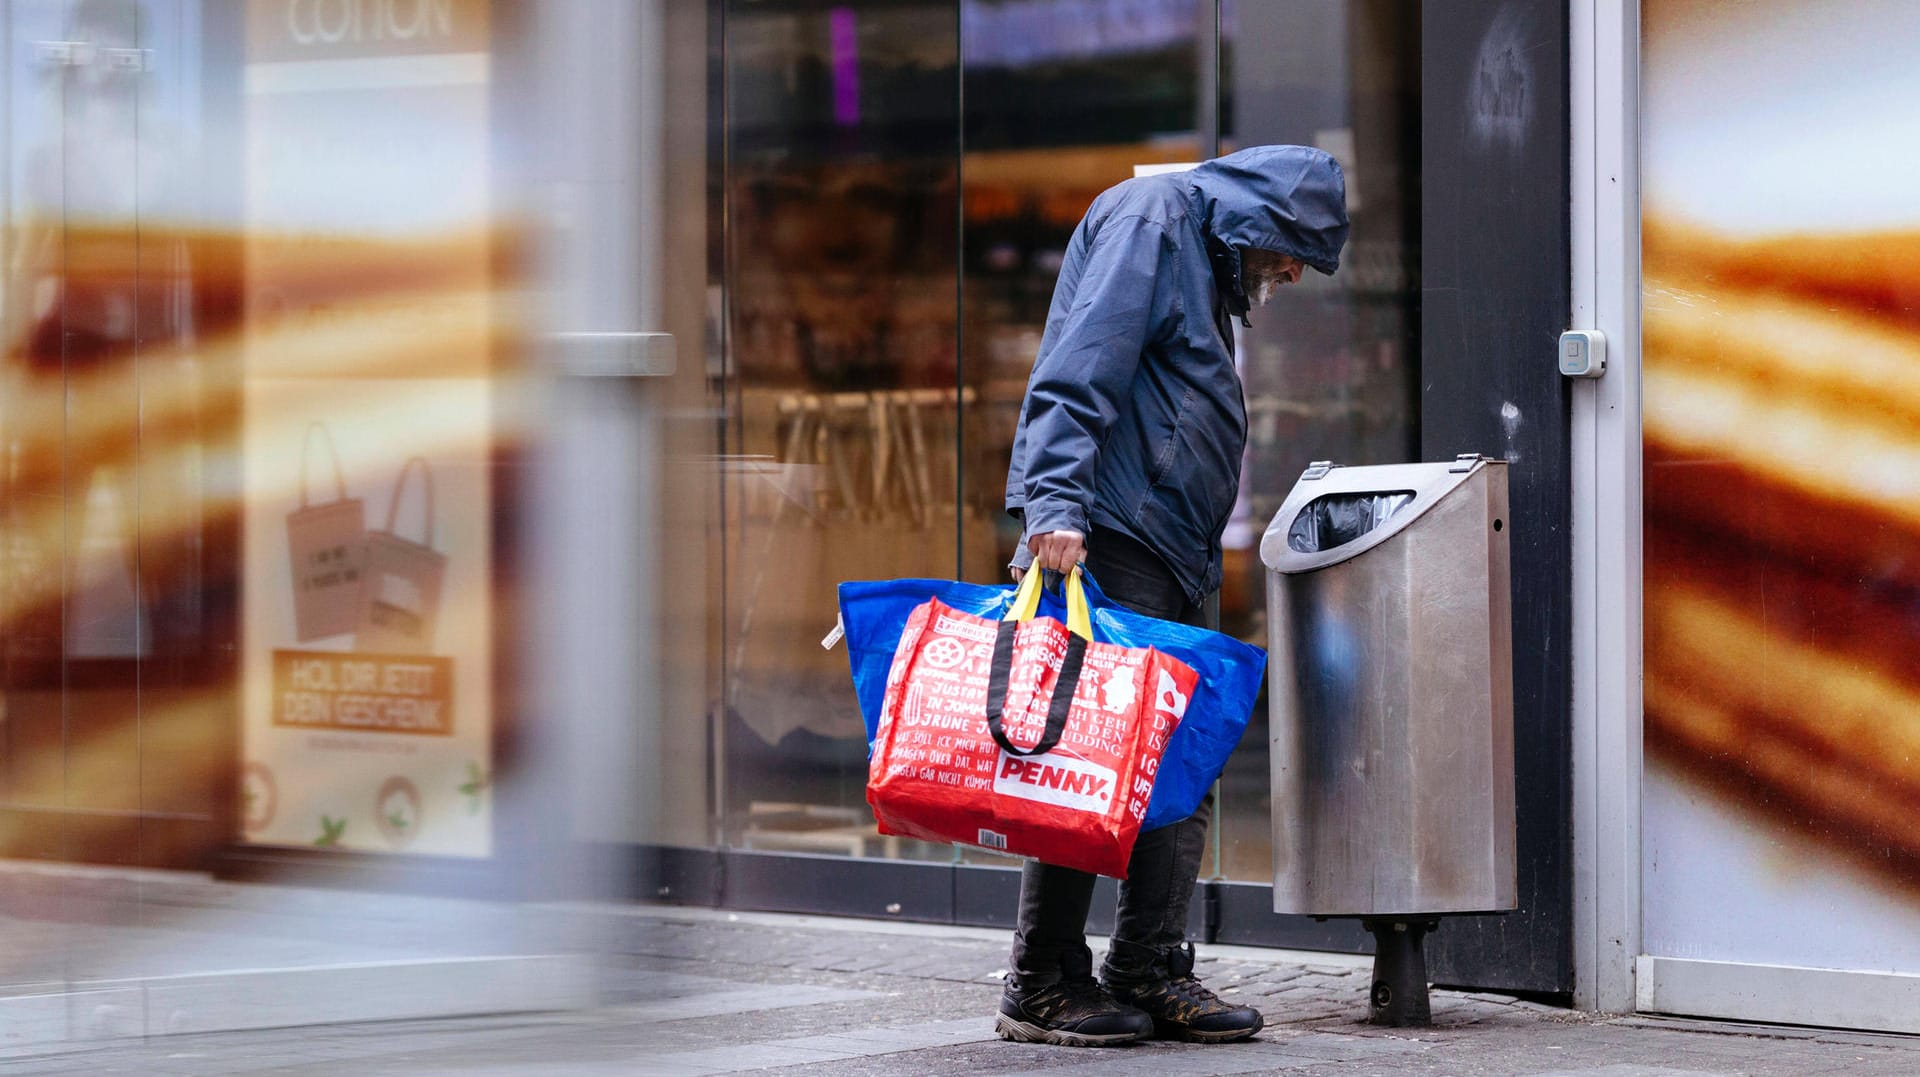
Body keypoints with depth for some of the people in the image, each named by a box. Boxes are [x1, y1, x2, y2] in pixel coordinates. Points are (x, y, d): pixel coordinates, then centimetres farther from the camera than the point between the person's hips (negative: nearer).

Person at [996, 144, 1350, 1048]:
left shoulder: (1208, 261, 28)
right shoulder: (1152, 217, -4)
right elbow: (1078, 368, -17)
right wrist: (1055, 505, -28)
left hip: (1167, 556, 10)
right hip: (1103, 534, -10)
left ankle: (1149, 972, 10)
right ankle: (1042, 985, -8)